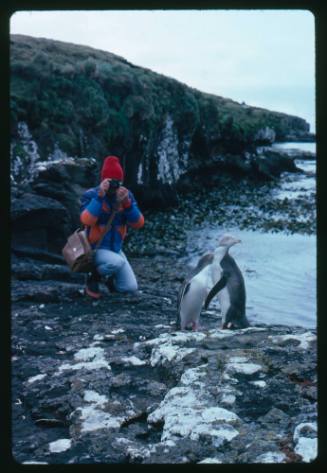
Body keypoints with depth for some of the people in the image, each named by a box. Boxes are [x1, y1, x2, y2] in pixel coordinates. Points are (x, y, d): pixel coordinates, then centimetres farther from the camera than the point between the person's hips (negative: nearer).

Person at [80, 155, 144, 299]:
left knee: (130, 287, -4)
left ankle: (108, 276, 28)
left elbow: (138, 223, -12)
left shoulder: (126, 195, -3)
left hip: (116, 248, 5)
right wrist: (100, 196, -34)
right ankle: (93, 277, -4)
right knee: (118, 262, -35)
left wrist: (127, 202, -26)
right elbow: (87, 220, -31)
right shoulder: (91, 194, -14)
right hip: (96, 248, -5)